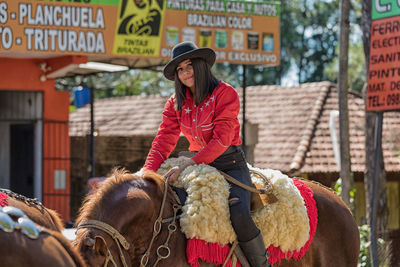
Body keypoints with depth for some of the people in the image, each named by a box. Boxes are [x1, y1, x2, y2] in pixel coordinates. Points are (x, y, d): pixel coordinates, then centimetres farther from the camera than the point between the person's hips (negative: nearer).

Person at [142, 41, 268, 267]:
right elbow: (164, 140, 2)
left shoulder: (225, 93, -10)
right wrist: (147, 173, -17)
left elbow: (221, 139, -19)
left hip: (230, 164, -6)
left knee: (239, 216, -29)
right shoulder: (176, 104, 9)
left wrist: (187, 165, -28)